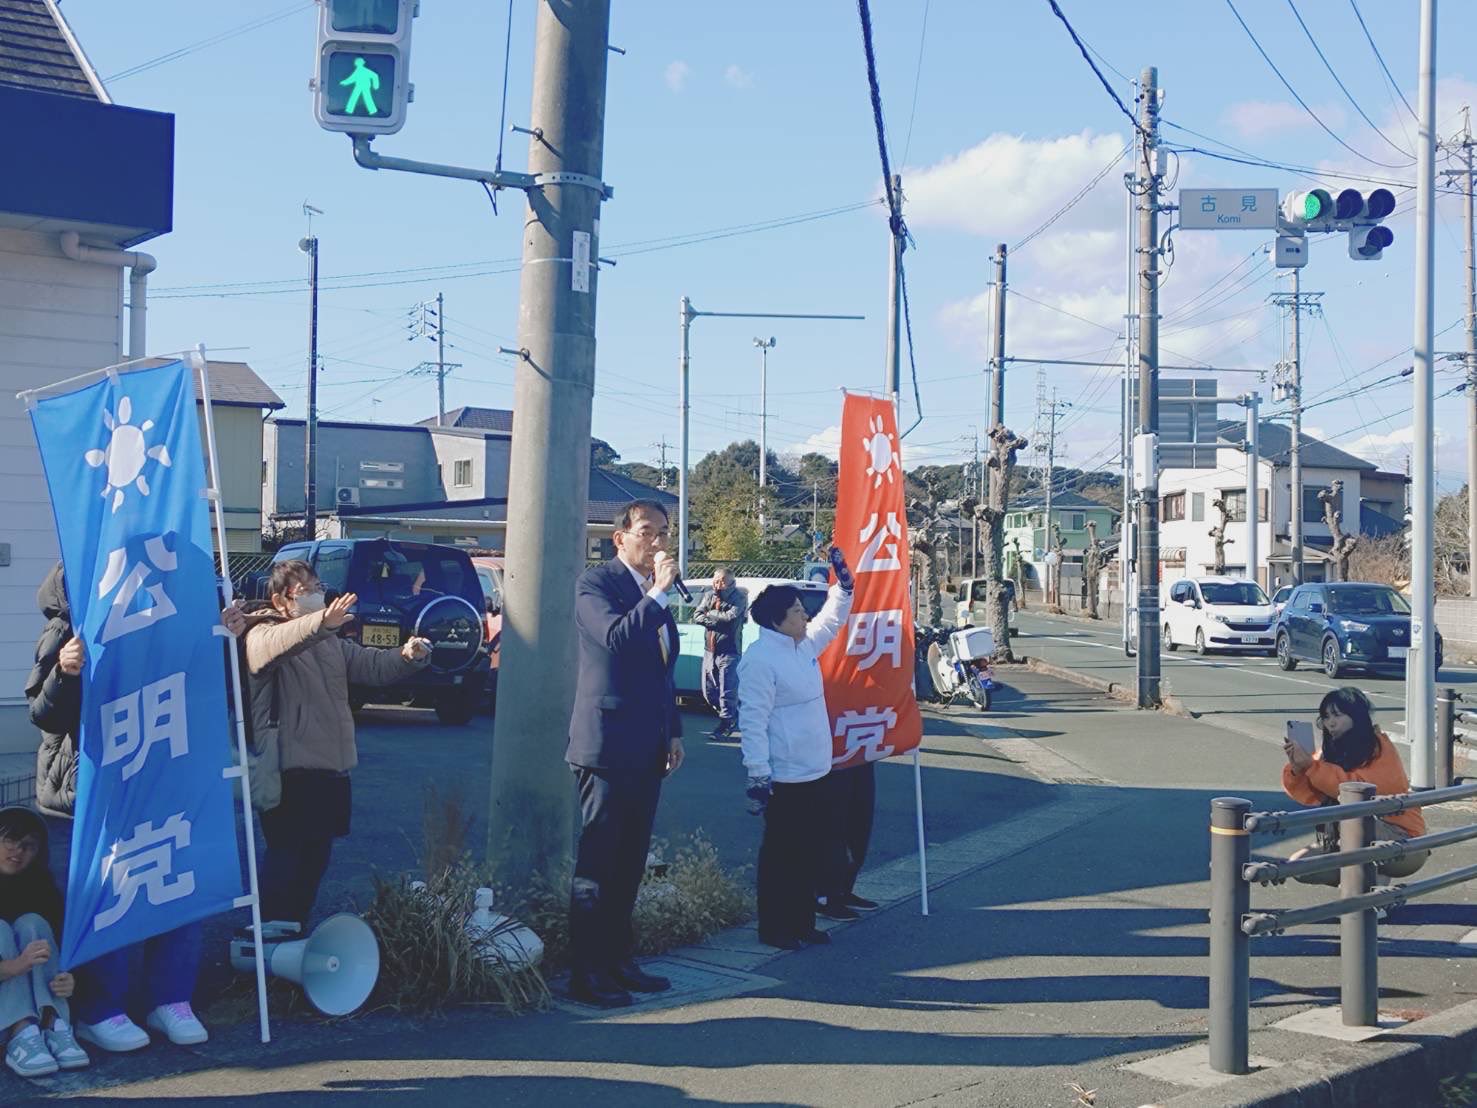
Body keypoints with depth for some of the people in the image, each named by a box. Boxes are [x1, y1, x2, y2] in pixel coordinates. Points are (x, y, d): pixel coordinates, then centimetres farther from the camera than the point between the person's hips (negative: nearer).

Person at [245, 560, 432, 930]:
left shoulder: (330, 642, 18)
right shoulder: (263, 635, -8)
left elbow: (372, 664, 13)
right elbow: (278, 643, -32)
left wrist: (407, 656, -10)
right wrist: (321, 622, -51)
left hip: (331, 768, 8)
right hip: (289, 772, -8)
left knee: (316, 854, 14)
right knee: (286, 854, -7)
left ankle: (298, 929, 26)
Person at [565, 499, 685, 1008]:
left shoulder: (654, 592, 17)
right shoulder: (596, 582, -7)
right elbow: (615, 636, -26)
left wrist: (673, 732, 17)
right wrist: (659, 593, -22)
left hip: (648, 749, 8)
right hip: (608, 745, -8)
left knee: (630, 862, 12)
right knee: (597, 861, -4)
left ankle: (617, 960, 21)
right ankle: (586, 973, 1)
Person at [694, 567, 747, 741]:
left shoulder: (739, 597, -7)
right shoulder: (708, 595, 8)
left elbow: (731, 616, -21)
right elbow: (696, 617, -1)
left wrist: (710, 613, -9)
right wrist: (718, 620, -15)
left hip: (729, 651, -6)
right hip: (709, 650, 6)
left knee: (727, 692, -5)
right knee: (708, 691, 12)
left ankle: (725, 725, 7)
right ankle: (733, 716, 29)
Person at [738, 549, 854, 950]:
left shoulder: (804, 645, 10)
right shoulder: (760, 659, -17)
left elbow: (833, 618, 27)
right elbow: (753, 720, -20)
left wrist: (843, 580, 14)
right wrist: (758, 776, -23)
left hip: (816, 772, 10)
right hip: (784, 778, -9)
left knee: (819, 849, 15)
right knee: (782, 855, 1)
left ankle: (802, 923, 26)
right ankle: (774, 929, 13)